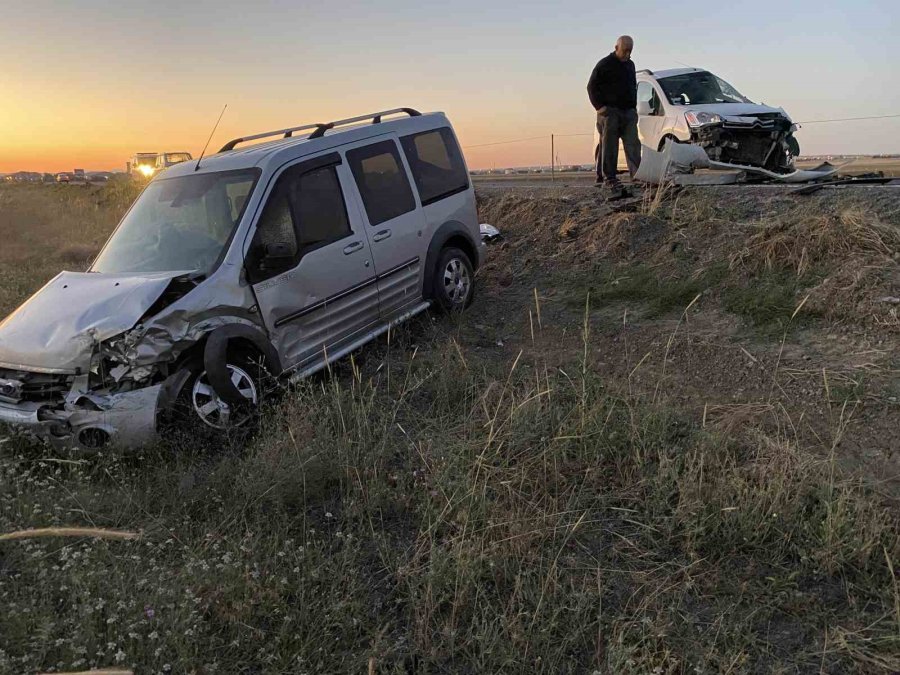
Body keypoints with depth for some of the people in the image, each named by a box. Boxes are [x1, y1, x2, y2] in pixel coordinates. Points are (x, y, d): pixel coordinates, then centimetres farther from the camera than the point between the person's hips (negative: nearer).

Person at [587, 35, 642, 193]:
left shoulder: (630, 65, 19)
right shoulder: (604, 64, -1)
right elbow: (592, 87, -4)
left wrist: (634, 106, 16)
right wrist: (600, 106, -13)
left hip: (629, 111, 6)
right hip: (610, 111, -6)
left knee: (633, 144, -1)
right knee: (609, 146, -6)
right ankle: (609, 178, -4)